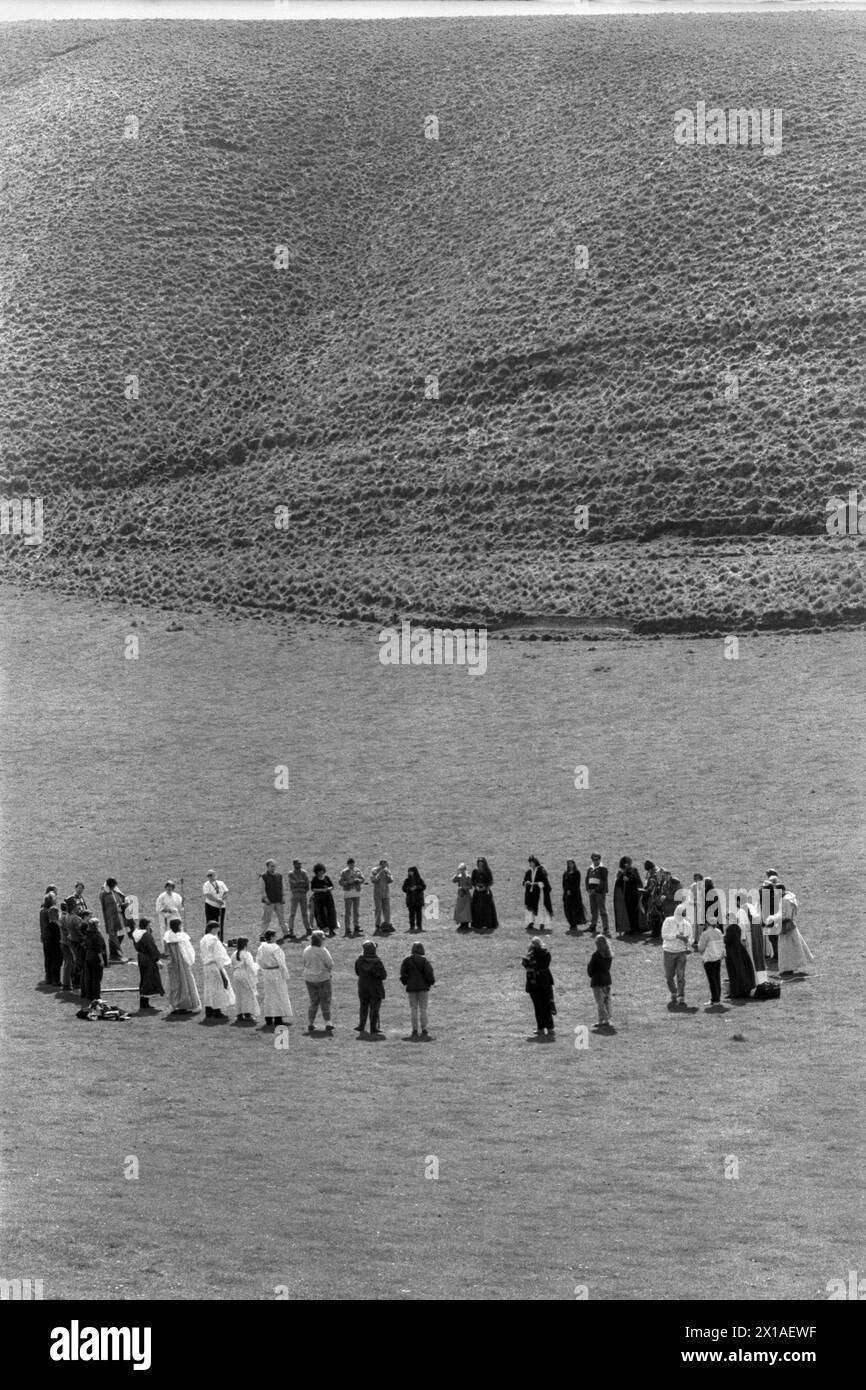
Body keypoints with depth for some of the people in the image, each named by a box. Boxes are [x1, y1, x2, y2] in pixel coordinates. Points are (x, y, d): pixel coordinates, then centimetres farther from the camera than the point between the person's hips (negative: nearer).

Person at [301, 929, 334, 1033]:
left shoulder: (306, 950, -1)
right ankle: (327, 1024, 7)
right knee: (325, 1002, 7)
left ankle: (310, 1024, 12)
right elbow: (330, 964, -16)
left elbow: (303, 963, 7)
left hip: (309, 979, 5)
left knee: (313, 1002, 15)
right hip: (322, 978, -5)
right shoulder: (322, 951, -19)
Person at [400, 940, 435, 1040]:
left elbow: (402, 973, 1)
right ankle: (424, 1031, 2)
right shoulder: (423, 960, -9)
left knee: (413, 1009, 6)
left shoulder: (407, 960, 1)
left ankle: (415, 1030, 5)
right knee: (423, 1009, 3)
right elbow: (429, 973, -11)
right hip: (423, 987, -2)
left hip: (411, 987, 2)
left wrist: (405, 983, 15)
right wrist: (432, 981, 6)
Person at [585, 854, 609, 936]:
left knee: (603, 911, -7)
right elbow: (587, 879, 15)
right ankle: (593, 928, 16)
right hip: (592, 892, 6)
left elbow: (603, 881, -12)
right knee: (593, 911, 8)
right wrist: (588, 889, -1)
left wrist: (596, 890, -16)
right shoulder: (590, 869, 15)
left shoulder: (603, 868, -5)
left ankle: (606, 930, -8)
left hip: (600, 892, -6)